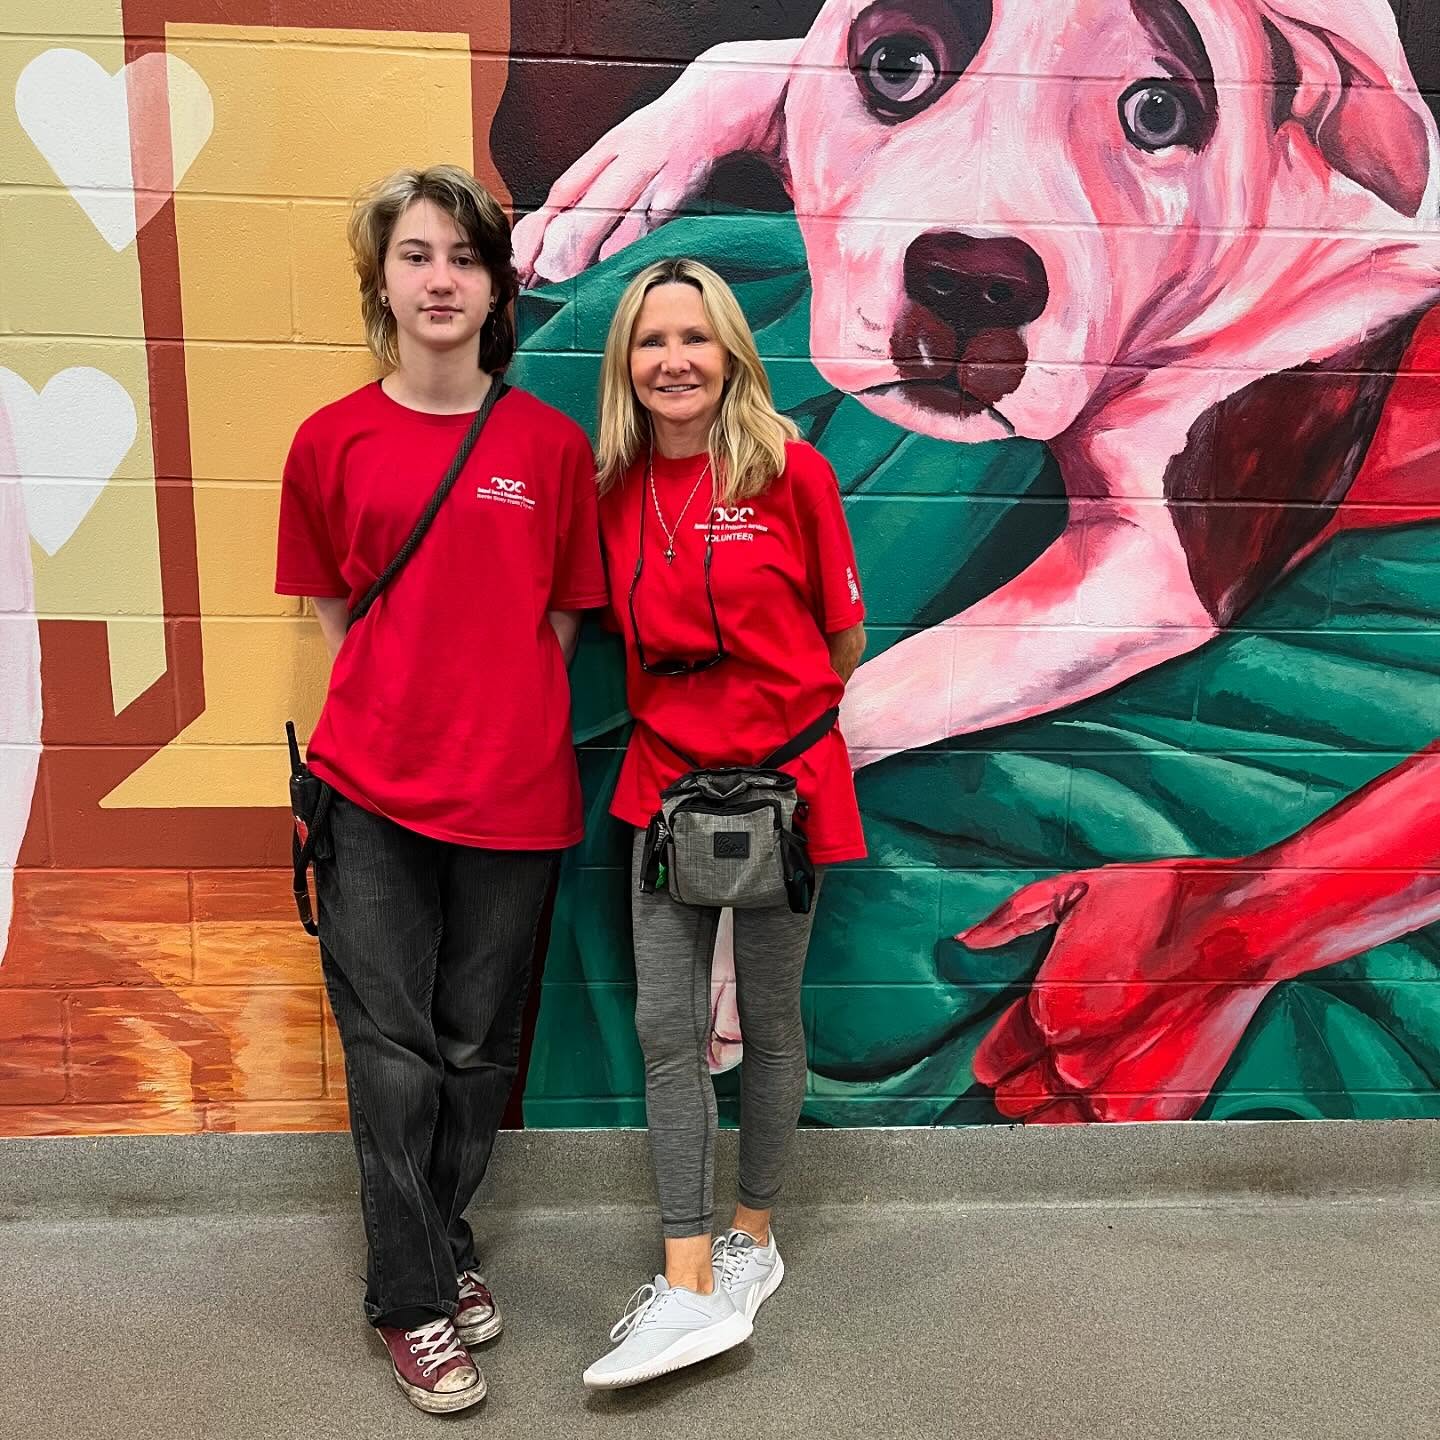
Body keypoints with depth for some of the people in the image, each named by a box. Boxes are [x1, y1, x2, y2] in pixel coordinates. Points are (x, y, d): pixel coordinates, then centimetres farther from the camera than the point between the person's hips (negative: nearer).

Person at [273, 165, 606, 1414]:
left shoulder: (551, 444, 2)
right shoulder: (331, 443, 2)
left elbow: (561, 617, 8)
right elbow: (333, 612, 11)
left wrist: (505, 720, 1)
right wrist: (398, 708, 4)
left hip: (513, 789, 1)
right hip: (374, 792, 0)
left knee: (477, 1045, 13)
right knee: (392, 1055, 5)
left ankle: (446, 1247, 37)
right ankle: (411, 1301, 24)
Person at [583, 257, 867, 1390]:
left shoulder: (790, 471, -8)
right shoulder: (616, 490, 3)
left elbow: (844, 636, 1)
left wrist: (772, 715, 9)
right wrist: (678, 715, 9)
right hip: (667, 780, 4)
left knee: (769, 1020, 11)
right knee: (668, 1026, 1)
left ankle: (752, 1236, 31)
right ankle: (689, 1286, 13)